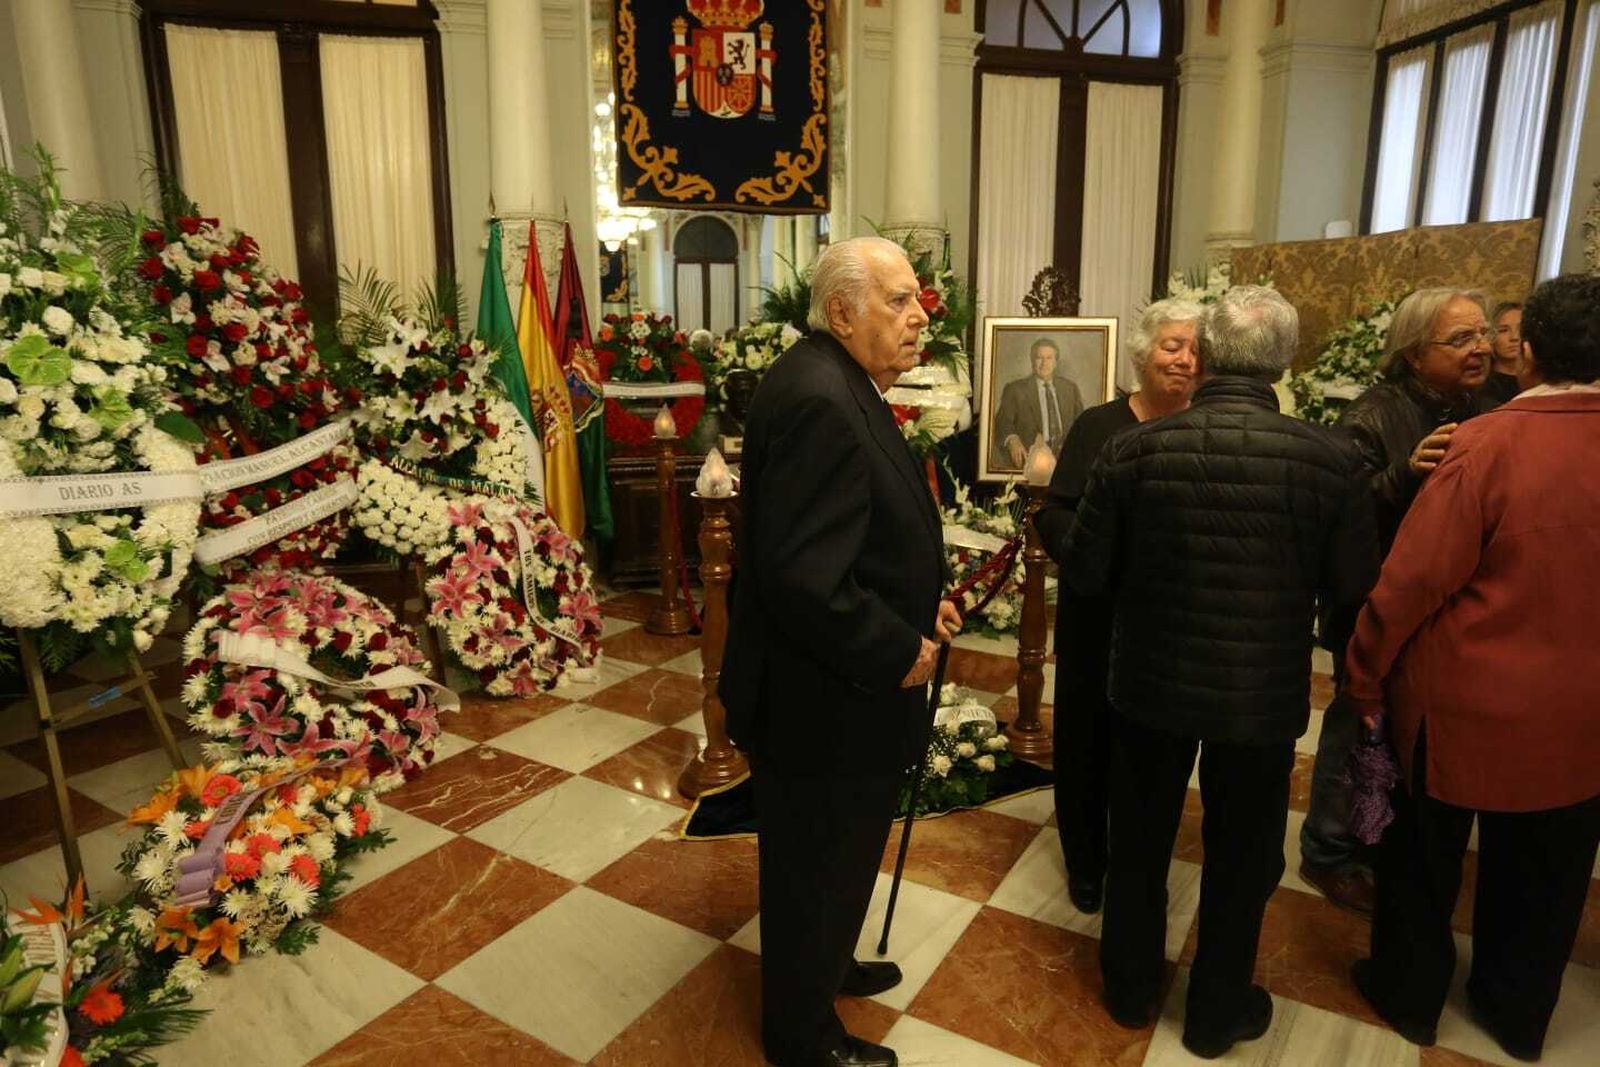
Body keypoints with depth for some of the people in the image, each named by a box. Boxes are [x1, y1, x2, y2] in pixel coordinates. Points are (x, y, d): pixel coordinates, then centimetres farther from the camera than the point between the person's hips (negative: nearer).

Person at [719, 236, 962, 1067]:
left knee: (834, 858, 29)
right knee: (817, 866, 13)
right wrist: (900, 650, -19)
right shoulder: (818, 401, -26)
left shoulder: (841, 386, 7)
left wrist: (921, 599, 5)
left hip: (836, 685, 10)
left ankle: (824, 966, 53)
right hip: (821, 700, -10)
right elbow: (805, 580, -32)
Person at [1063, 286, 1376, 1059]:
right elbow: (1352, 587, -6)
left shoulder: (1134, 449, -16)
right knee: (1242, 857, 21)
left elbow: (1084, 574, -10)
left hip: (1151, 681, 1)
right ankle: (1218, 1011, 40)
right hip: (1265, 693, 0)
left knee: (1139, 842, 21)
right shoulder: (1330, 458, -17)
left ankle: (1131, 988, 41)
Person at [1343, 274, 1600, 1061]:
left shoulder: (1489, 443, -22)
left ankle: (1408, 995, 36)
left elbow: (1413, 578, -21)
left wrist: (1363, 674, -8)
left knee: (1425, 860, 18)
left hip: (1468, 701, -4)